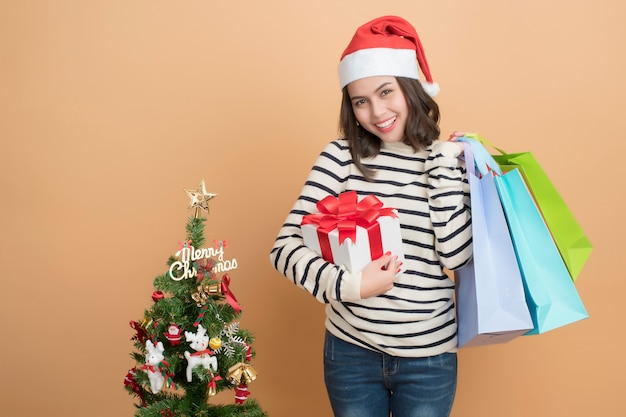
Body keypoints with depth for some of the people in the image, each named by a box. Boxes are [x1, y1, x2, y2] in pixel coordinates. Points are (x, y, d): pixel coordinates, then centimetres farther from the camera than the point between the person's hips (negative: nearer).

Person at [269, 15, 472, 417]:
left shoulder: (449, 158, -4)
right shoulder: (341, 156, -7)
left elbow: (456, 254, -15)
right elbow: (286, 245, -13)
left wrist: (444, 163, -16)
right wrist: (351, 284, -25)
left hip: (429, 356, 0)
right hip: (351, 350, 0)